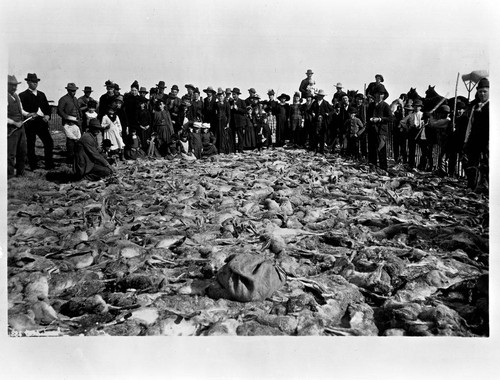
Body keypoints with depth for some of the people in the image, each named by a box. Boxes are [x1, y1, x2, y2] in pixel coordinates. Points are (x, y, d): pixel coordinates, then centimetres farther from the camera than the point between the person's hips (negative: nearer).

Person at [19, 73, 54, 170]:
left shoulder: (41, 94, 16)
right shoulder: (23, 95, -1)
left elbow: (48, 107, 17)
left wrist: (47, 115, -1)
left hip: (42, 122, 5)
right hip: (30, 123, -4)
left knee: (49, 142, 1)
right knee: (30, 146, 2)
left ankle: (49, 165, 11)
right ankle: (33, 167, 12)